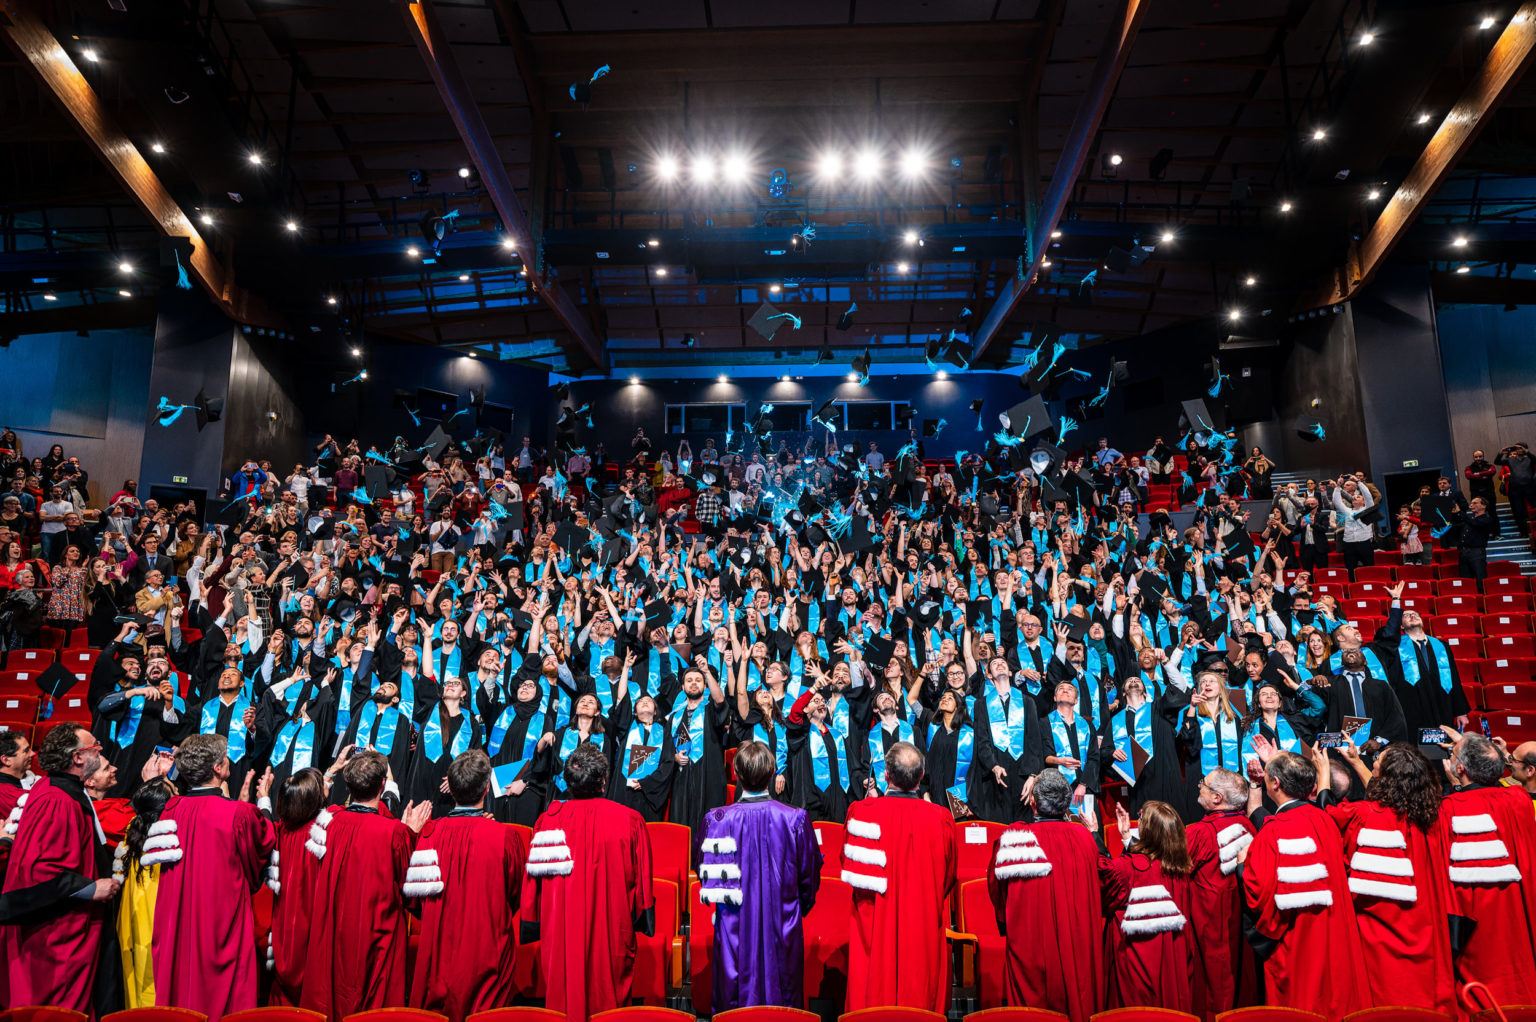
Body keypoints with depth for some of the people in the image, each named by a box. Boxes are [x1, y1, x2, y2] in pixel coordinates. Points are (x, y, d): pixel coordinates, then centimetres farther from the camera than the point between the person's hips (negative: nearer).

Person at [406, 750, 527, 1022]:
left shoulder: (430, 833, -12)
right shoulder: (503, 836, -18)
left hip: (438, 956, 3)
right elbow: (518, 896, -2)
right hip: (488, 956, -2)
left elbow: (416, 898, 2)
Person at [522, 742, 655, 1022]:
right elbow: (642, 880, -5)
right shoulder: (629, 820, -12)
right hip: (612, 933, -1)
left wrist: (534, 925, 11)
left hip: (559, 937, 1)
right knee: (610, 999, 15)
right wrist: (640, 920, 10)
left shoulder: (548, 821, -9)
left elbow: (533, 879, -2)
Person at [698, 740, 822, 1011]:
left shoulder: (717, 820, -15)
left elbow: (706, 877, -3)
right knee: (783, 998, 17)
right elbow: (810, 877, -1)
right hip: (783, 928, 0)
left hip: (734, 929, 0)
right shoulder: (796, 819, -13)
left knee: (734, 1003, 16)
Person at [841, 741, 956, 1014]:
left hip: (875, 925, 0)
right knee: (920, 991, 16)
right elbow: (948, 880, 0)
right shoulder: (940, 818, -15)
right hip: (924, 929, 0)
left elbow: (849, 863, 1)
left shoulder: (862, 811, -16)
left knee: (873, 990, 16)